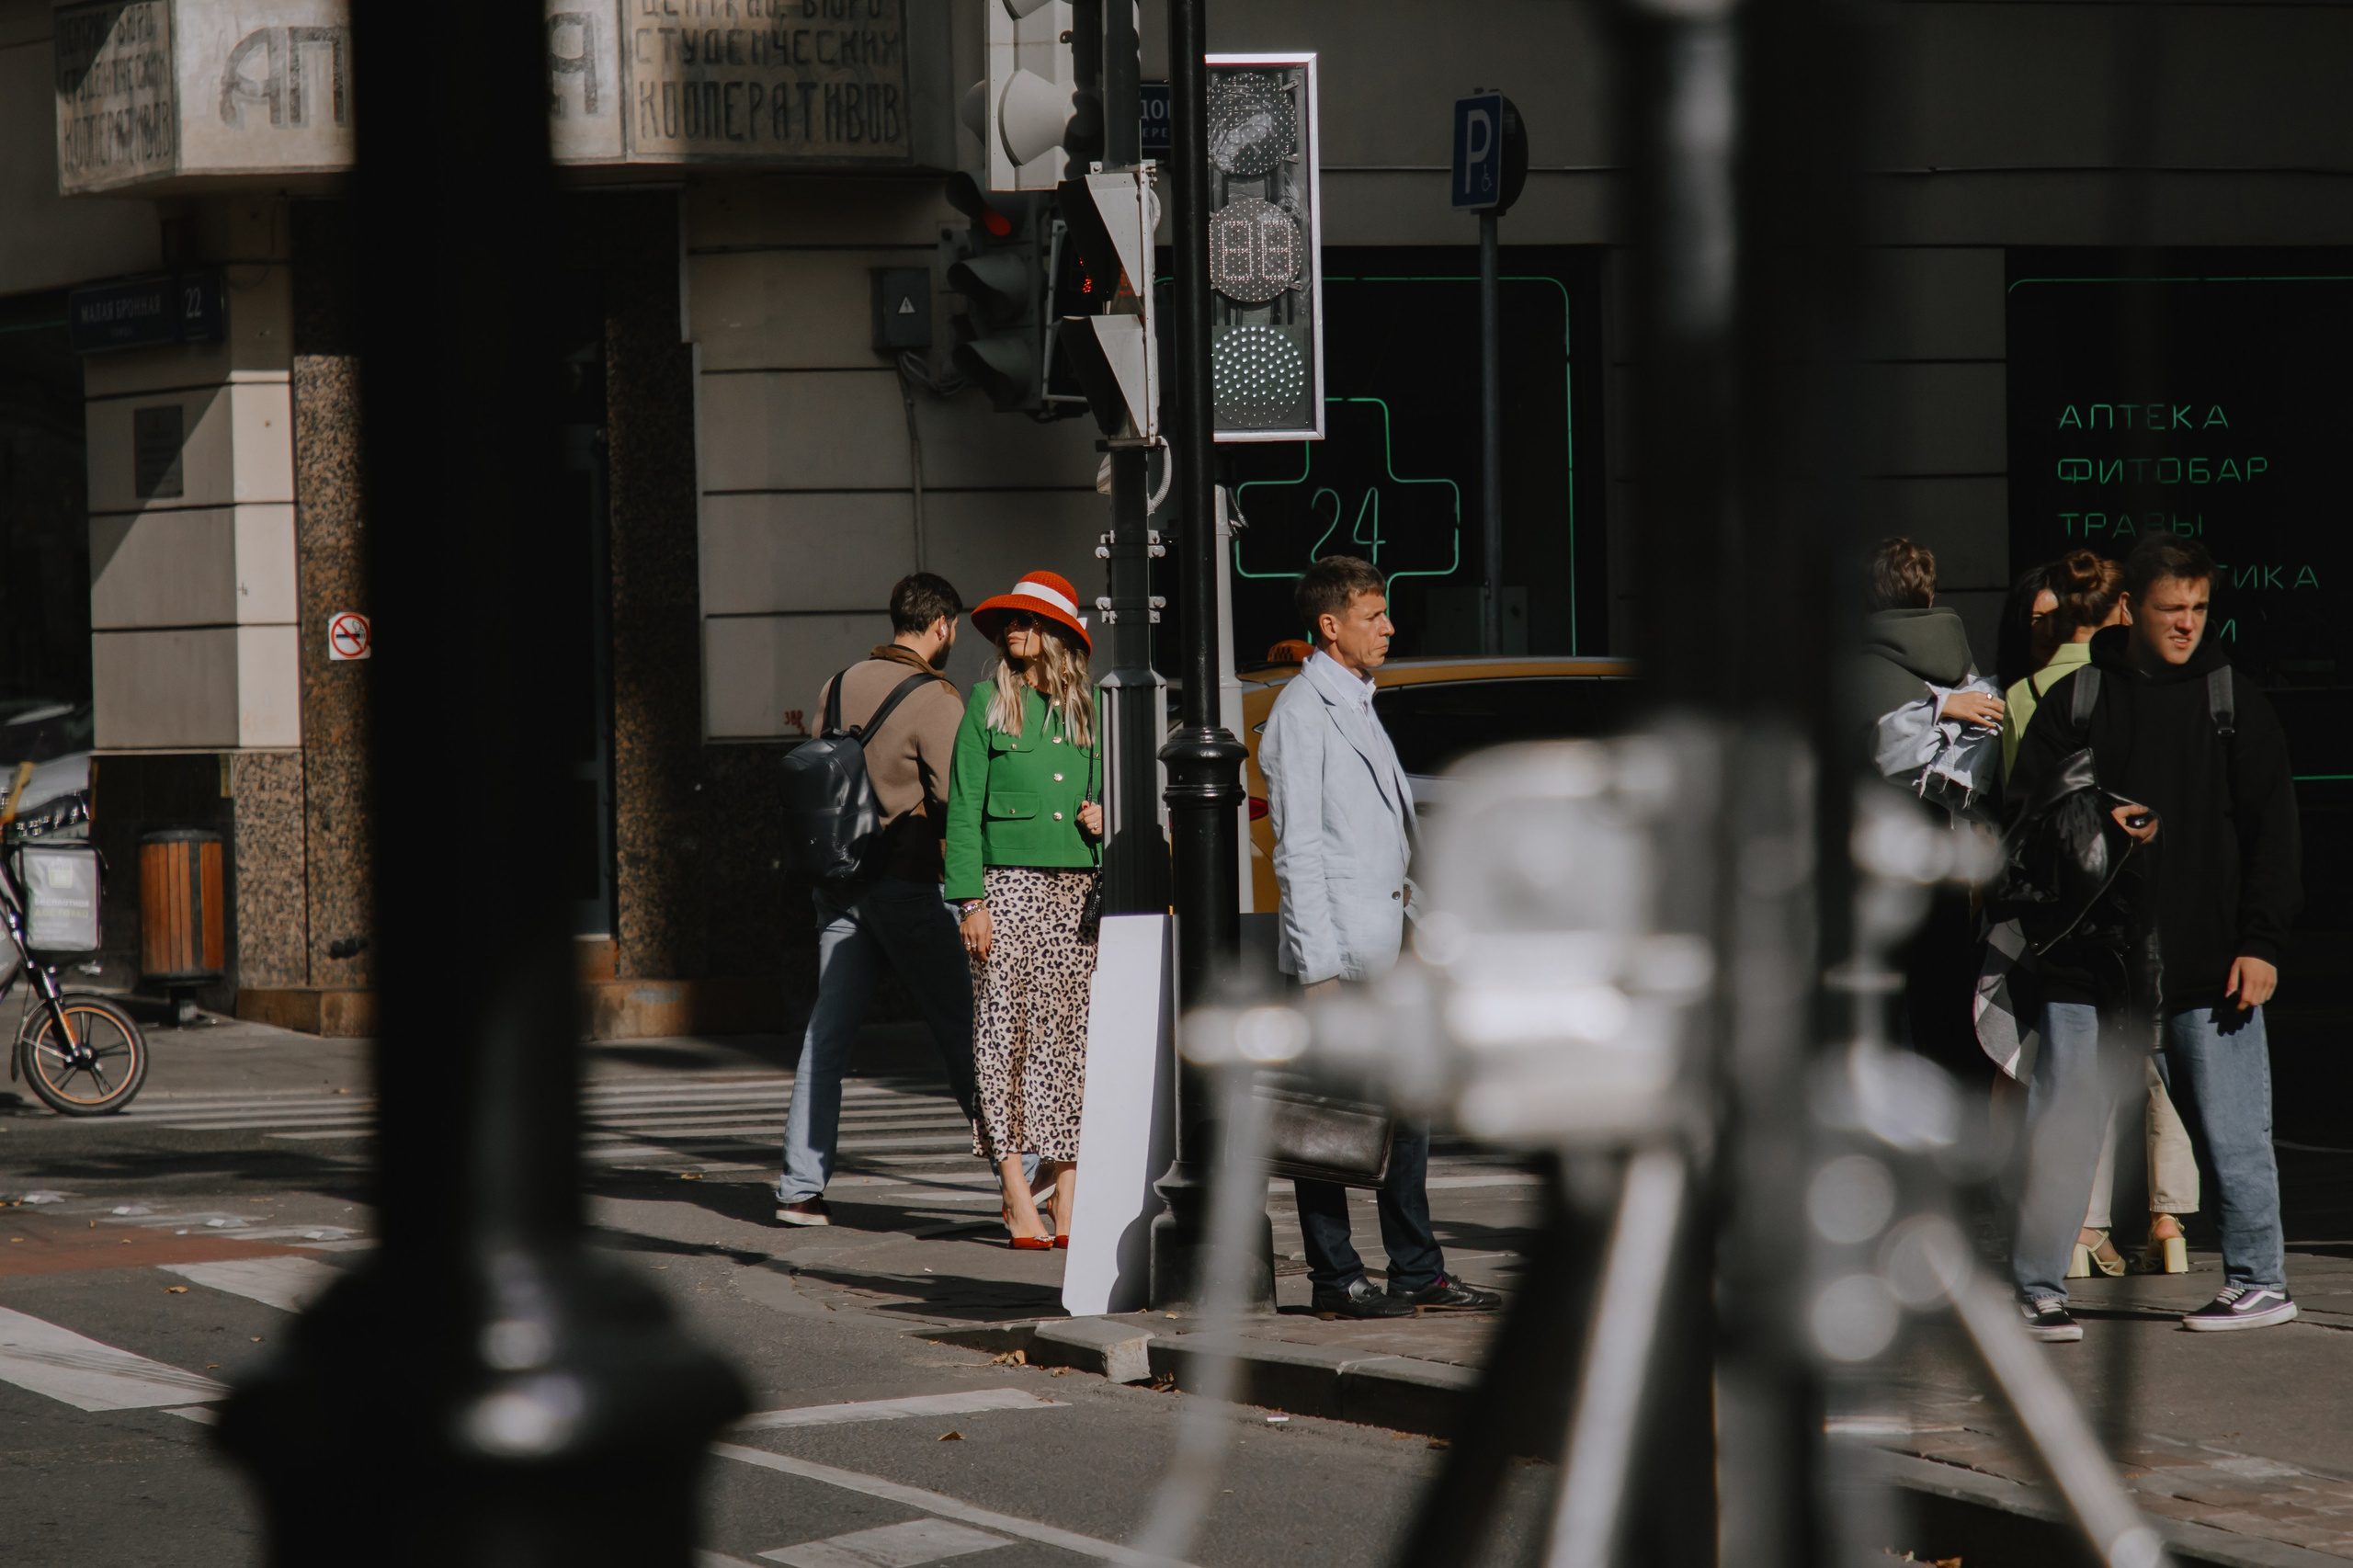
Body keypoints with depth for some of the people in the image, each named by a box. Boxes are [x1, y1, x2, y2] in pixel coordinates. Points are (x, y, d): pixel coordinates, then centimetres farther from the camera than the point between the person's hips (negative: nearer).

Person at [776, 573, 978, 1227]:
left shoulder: (839, 686, 9)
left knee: (827, 1032, 6)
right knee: (962, 1026, 2)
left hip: (838, 880, 6)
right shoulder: (936, 699, -12)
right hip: (909, 883, -6)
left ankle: (801, 1186, 3)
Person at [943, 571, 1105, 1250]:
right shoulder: (988, 702, 2)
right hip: (1010, 885, -3)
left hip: (1079, 889, 3)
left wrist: (1104, 818, -2)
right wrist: (970, 899, -8)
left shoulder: (1089, 707, 11)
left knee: (1073, 1032, 1)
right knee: (1008, 1032, -5)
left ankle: (1067, 1194, 5)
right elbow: (963, 807, 0)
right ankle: (1017, 1194, -2)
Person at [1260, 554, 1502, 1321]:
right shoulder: (1302, 712, -10)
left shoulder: (1357, 705, 19)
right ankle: (1335, 1281, 0)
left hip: (1385, 948, 9)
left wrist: (1412, 935, 19)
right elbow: (1298, 850, -14)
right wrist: (1318, 966, -19)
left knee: (1406, 1111, 11)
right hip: (1337, 951, -9)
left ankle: (1418, 1275, 17)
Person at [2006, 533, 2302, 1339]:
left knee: (2232, 1131, 2)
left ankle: (2258, 1278, 16)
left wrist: (2261, 942, -3)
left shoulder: (2233, 700, 6)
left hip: (2207, 965, -1)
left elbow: (2273, 829, 5)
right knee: (2059, 1132, 1)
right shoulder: (2074, 699, 7)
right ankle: (2037, 1289, 9)